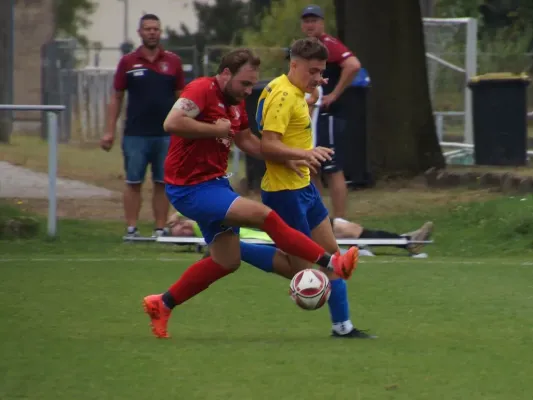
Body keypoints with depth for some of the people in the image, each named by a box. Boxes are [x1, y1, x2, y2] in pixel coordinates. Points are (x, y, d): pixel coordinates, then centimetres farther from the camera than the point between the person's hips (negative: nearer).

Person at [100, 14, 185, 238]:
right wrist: (109, 131, 0)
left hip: (166, 135, 1)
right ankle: (131, 229, 4)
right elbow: (116, 98, 6)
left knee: (163, 184, 4)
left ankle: (160, 230, 9)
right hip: (135, 135, -1)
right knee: (133, 183, 1)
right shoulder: (128, 62, 3)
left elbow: (181, 97, 8)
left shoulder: (173, 62, 5)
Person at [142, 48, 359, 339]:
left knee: (227, 261, 16)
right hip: (191, 187, -11)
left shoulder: (235, 102, 10)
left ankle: (162, 304, 26)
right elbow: (172, 123, -33)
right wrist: (216, 129, -24)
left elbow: (246, 141, 20)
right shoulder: (202, 90, -18)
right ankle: (331, 263, -15)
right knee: (265, 216, -19)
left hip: (215, 183, 11)